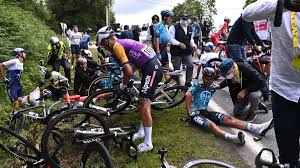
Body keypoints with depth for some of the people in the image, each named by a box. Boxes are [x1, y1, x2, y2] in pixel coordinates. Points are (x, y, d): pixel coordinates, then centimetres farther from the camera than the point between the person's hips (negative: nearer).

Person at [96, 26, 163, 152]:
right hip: (155, 66, 10)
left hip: (152, 69, -10)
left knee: (144, 105, -7)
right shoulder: (123, 42, 19)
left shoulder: (117, 46, -9)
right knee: (144, 102, 19)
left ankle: (148, 143, 1)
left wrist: (124, 84, 2)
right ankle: (142, 132, 35)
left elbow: (129, 71, -17)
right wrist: (126, 80, 24)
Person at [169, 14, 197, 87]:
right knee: (176, 68, 3)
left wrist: (193, 45, 5)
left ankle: (188, 81, 18)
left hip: (187, 51, 5)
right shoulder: (174, 27, -9)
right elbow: (171, 38, -14)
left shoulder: (190, 28, 11)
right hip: (176, 52, -5)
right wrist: (179, 44, -23)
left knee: (190, 66, 5)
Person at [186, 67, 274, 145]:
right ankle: (232, 137, -63)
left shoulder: (212, 88, 13)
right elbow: (188, 95, -22)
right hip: (195, 113, -6)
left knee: (228, 118, -12)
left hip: (205, 111, 6)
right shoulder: (197, 85, -8)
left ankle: (258, 128, -25)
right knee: (211, 124, -34)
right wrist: (189, 112, -25)